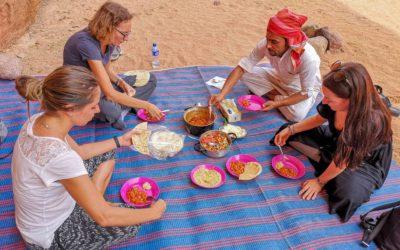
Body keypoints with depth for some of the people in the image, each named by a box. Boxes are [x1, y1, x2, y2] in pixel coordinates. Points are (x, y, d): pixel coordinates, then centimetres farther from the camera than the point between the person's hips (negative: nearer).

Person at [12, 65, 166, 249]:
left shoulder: (40, 120, -16)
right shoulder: (59, 157, -41)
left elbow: (78, 151, 5)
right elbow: (103, 217, -31)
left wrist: (120, 141, 9)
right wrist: (152, 213, -18)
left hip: (49, 205, 7)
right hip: (52, 235, -7)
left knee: (106, 156, 11)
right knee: (131, 224, -5)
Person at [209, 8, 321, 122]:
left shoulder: (308, 58, -38)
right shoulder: (265, 44, -28)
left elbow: (306, 92, -27)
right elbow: (242, 67, -24)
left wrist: (277, 103, -36)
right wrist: (222, 94, -35)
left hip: (304, 88, -3)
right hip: (279, 78, 4)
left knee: (297, 115, -32)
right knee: (245, 75, -16)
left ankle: (272, 96, -3)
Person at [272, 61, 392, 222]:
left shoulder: (372, 122, -39)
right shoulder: (337, 103, -24)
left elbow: (344, 159, -28)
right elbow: (320, 118, 0)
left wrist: (320, 181, -17)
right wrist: (290, 130, -6)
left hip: (366, 162, -5)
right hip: (335, 141, 6)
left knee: (347, 194, -35)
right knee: (289, 133, -4)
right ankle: (326, 161, -6)